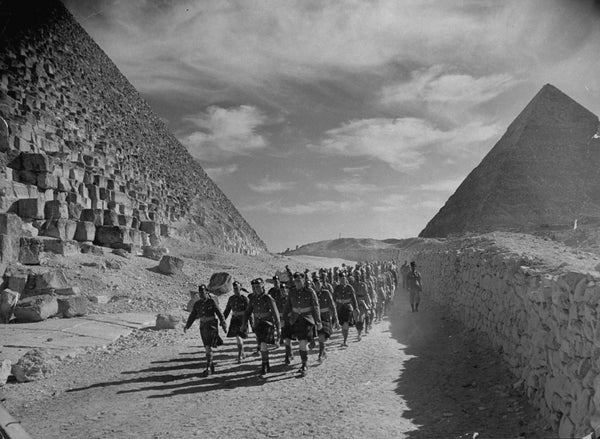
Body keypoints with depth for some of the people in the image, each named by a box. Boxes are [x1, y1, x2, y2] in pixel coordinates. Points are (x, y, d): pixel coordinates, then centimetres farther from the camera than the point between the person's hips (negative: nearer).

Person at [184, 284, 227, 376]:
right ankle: (212, 366, 23)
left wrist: (224, 325, -10)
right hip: (203, 326, 5)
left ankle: (208, 368, -10)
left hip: (211, 326, -5)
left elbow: (219, 313, -8)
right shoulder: (197, 304, 6)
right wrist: (187, 326, -3)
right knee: (207, 348, 10)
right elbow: (192, 316, 8)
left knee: (208, 347, -14)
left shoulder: (212, 301, -9)